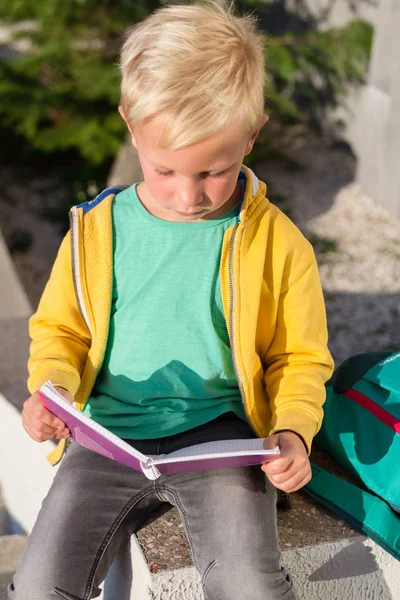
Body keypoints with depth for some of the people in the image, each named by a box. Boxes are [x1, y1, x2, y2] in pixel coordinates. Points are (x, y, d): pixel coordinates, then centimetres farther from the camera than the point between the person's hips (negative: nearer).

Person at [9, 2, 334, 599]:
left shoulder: (276, 243, -4)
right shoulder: (96, 231, 1)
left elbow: (298, 358, 7)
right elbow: (59, 329, 13)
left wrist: (292, 431, -12)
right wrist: (51, 390, -8)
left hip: (220, 436, -1)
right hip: (110, 438, 2)